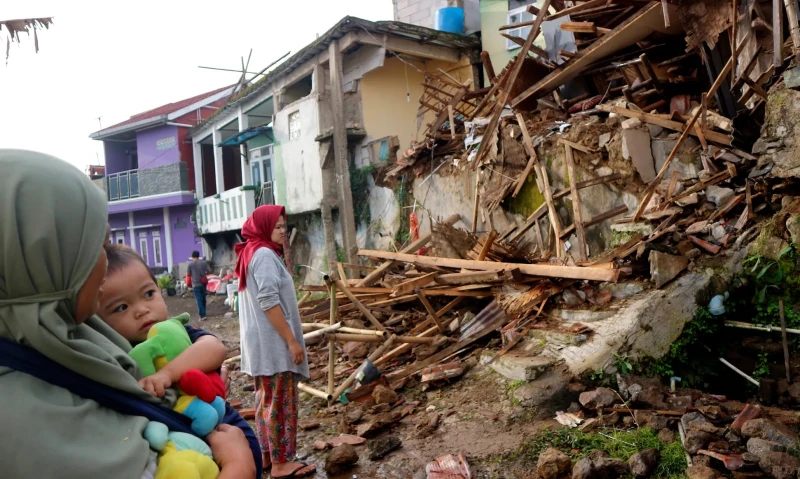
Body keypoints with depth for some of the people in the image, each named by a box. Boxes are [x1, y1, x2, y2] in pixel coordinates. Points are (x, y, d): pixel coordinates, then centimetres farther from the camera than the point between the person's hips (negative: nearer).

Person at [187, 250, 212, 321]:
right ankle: (203, 313, 25)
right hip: (203, 283, 3)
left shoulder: (190, 264, -7)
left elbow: (188, 274, -2)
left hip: (196, 284, -3)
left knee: (199, 300, -4)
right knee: (203, 299, 16)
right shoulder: (204, 262, 0)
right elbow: (209, 271, 0)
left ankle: (202, 315, -11)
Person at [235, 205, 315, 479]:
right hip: (273, 342, -10)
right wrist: (292, 340, -21)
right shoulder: (264, 254, -16)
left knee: (266, 399, 17)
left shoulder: (250, 253, 14)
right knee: (280, 402, 0)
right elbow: (269, 302, -23)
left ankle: (266, 454, 27)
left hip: (261, 342, 10)